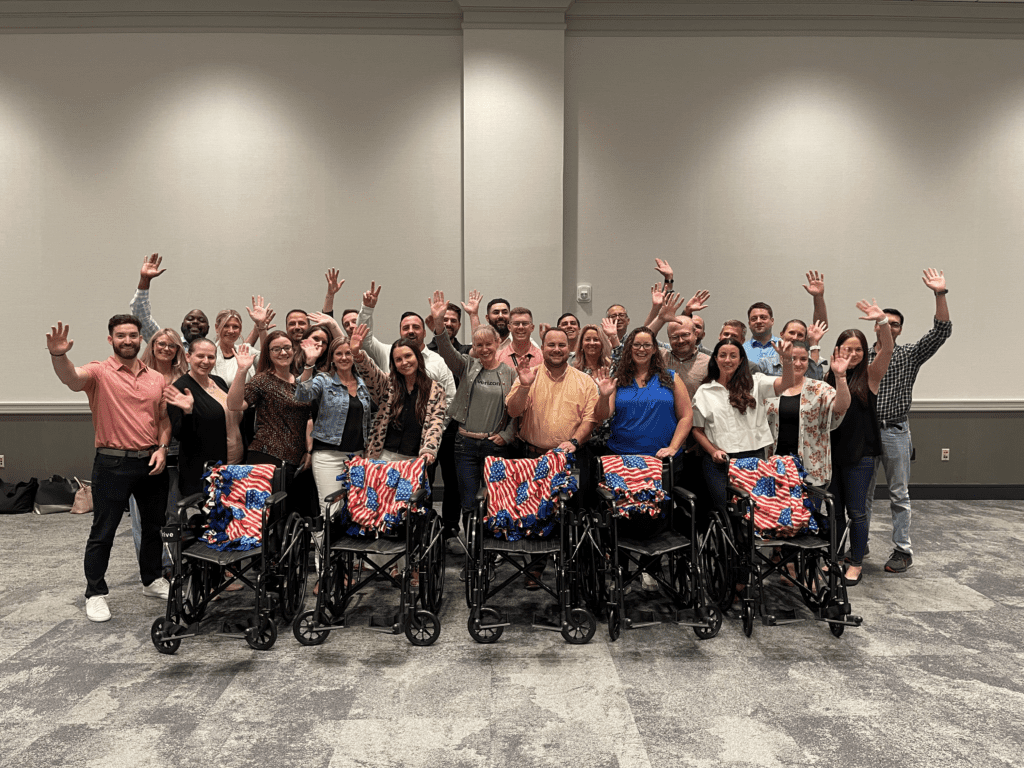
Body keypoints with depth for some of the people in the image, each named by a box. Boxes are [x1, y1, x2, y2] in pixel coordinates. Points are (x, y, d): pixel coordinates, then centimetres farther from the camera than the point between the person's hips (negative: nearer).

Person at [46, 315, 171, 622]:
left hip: (152, 463, 5)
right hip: (113, 463, -4)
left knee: (154, 525, 16)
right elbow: (71, 378, -28)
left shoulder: (156, 378, 9)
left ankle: (152, 580, 34)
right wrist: (58, 355, -48)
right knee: (103, 531, 4)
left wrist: (162, 448, -2)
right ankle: (95, 593, 18)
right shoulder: (100, 372, -6)